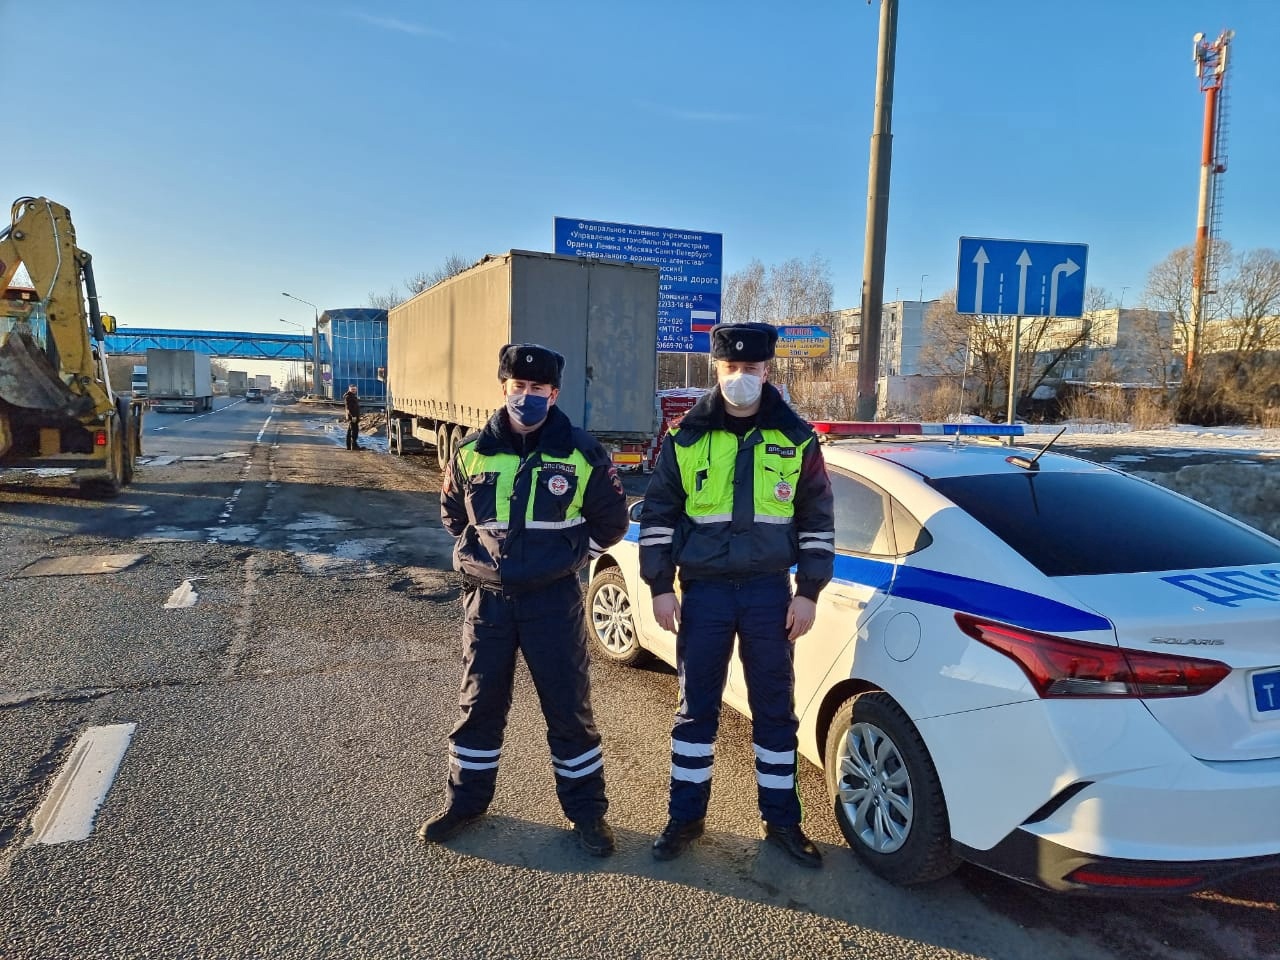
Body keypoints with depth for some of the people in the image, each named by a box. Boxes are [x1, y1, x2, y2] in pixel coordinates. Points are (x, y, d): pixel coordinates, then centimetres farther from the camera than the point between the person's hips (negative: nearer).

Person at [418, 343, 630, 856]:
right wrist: (482, 555, 10)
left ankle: (587, 810, 21)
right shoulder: (473, 451, 1)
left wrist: (565, 557, 5)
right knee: (479, 703, 13)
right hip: (486, 598, 2)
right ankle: (465, 800, 32)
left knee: (569, 708, 5)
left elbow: (610, 521, 6)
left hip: (554, 600, -2)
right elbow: (452, 514, 18)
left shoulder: (581, 453, -5)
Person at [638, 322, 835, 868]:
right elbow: (658, 515, 3)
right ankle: (686, 817, 24)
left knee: (775, 708, 9)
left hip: (769, 592, 0)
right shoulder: (686, 438, 1)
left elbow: (817, 520, 5)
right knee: (696, 707, 8)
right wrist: (660, 587, -2)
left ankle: (781, 819, 25)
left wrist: (808, 593, 0)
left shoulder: (796, 439, 1)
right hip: (703, 591, 0)